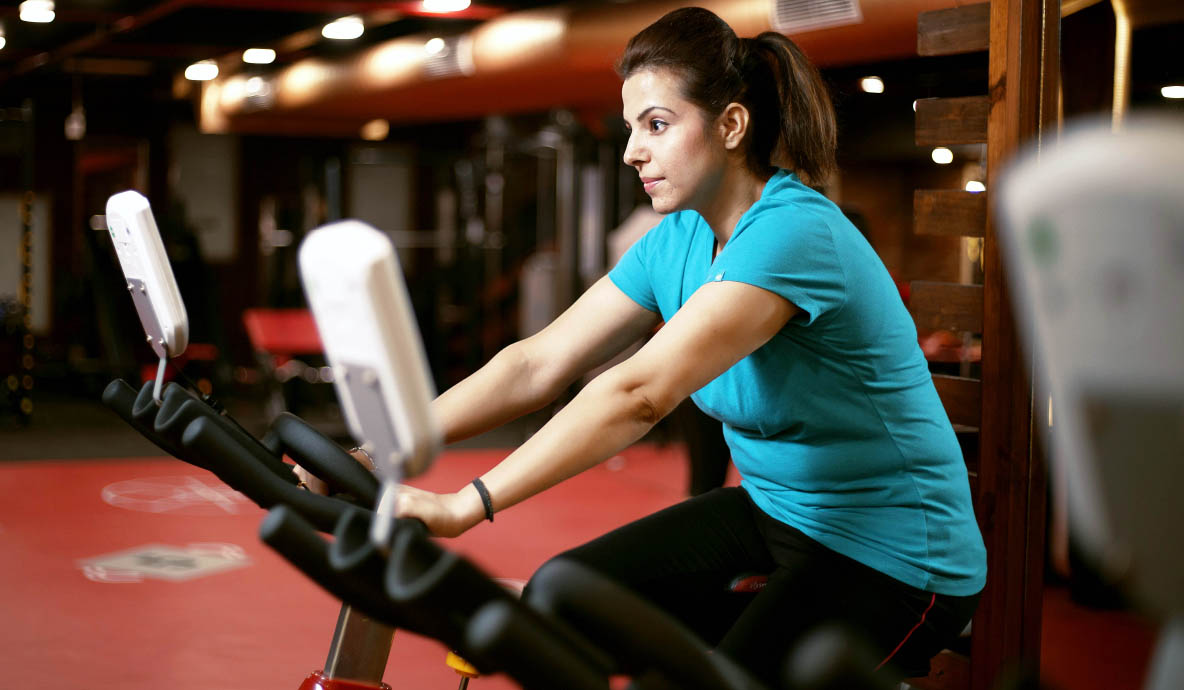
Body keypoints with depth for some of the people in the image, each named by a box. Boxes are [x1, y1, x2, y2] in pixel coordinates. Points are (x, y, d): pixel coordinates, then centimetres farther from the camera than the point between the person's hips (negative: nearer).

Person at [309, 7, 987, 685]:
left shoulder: (794, 233, -26)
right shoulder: (679, 241, 1)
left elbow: (639, 393, -36)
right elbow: (536, 364, -3)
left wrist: (463, 507, -41)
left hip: (893, 555, -8)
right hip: (774, 510, 8)